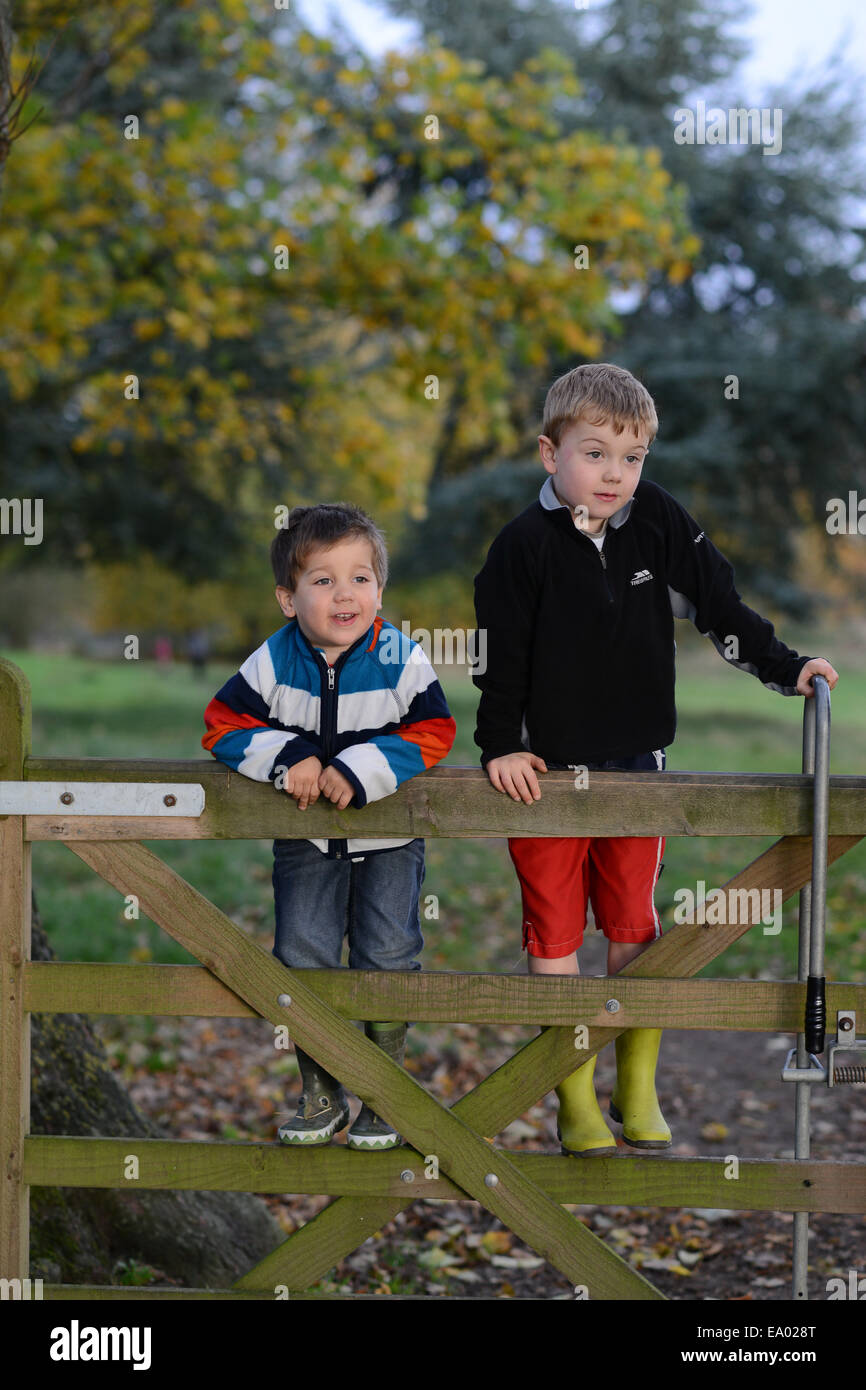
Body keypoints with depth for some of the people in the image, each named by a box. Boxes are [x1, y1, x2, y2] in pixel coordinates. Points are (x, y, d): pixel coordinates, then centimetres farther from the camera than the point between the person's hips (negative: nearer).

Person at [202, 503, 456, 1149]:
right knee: (302, 953, -5)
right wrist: (286, 757, -24)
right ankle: (322, 1096, 12)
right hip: (307, 837, 2)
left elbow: (431, 732, -14)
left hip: (388, 835, -1)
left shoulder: (402, 658, -13)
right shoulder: (273, 664, -10)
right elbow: (225, 725, -8)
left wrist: (360, 769, -26)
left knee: (387, 955, -8)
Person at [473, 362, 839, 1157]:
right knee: (555, 936, 4)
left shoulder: (659, 521, -3)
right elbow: (500, 654, -7)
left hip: (635, 765, 3)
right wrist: (502, 746, -9)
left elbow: (718, 603, 5)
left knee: (635, 931, 10)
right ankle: (576, 1103, 14)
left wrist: (785, 667, 1)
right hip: (547, 771, -3)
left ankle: (638, 1093, 22)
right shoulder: (526, 545, -12)